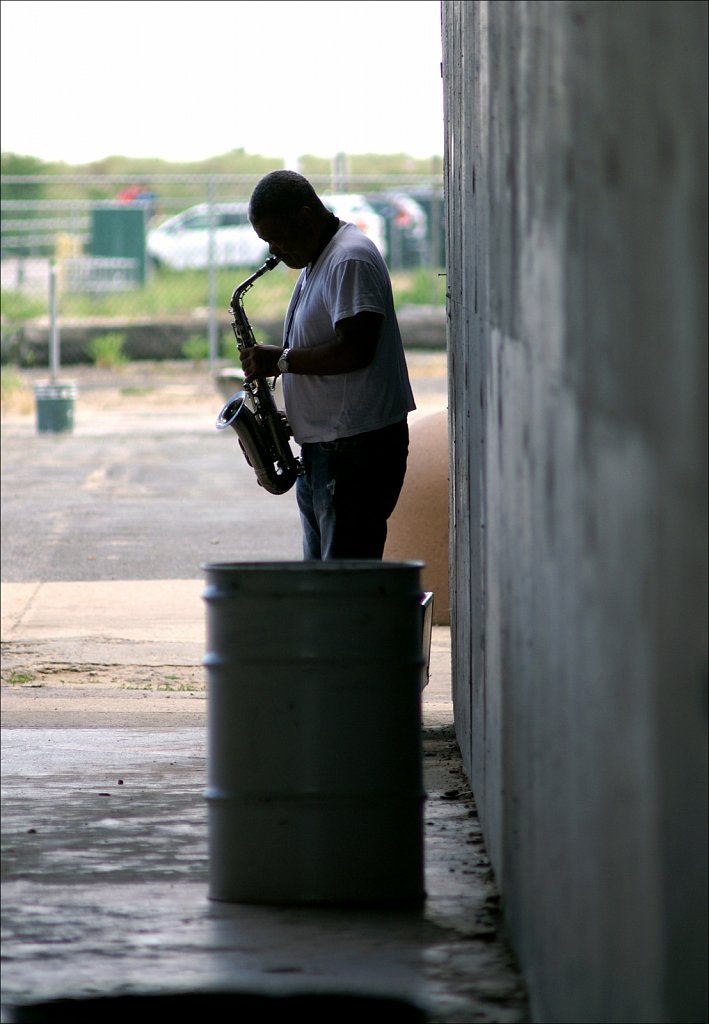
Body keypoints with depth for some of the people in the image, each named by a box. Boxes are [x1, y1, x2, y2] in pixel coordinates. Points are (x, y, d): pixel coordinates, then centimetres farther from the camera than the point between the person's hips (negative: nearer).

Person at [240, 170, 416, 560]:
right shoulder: (316, 261, 17)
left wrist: (281, 360, -15)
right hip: (321, 447, 11)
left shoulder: (350, 261, -15)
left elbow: (354, 350, -25)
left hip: (357, 449, -11)